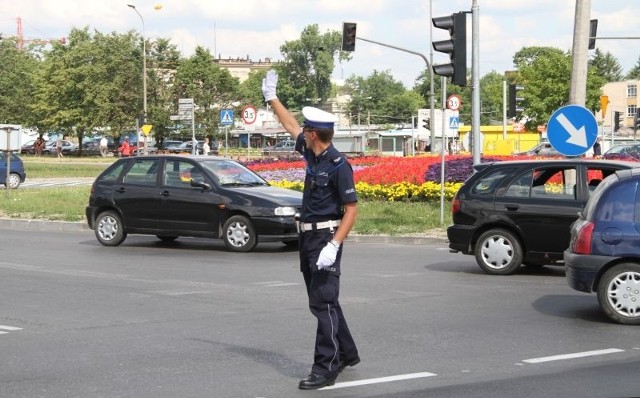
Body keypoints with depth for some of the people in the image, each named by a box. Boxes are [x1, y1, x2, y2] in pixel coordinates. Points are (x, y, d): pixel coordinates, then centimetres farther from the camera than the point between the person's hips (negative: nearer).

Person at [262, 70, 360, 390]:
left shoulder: (339, 165, -17)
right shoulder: (312, 155, 7)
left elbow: (351, 210, -18)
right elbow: (291, 127, 25)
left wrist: (334, 246, -27)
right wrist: (271, 99, 31)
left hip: (326, 238, -9)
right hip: (307, 237, 9)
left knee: (323, 303, -11)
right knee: (321, 301, 16)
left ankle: (325, 369, -10)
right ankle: (346, 354, 28)